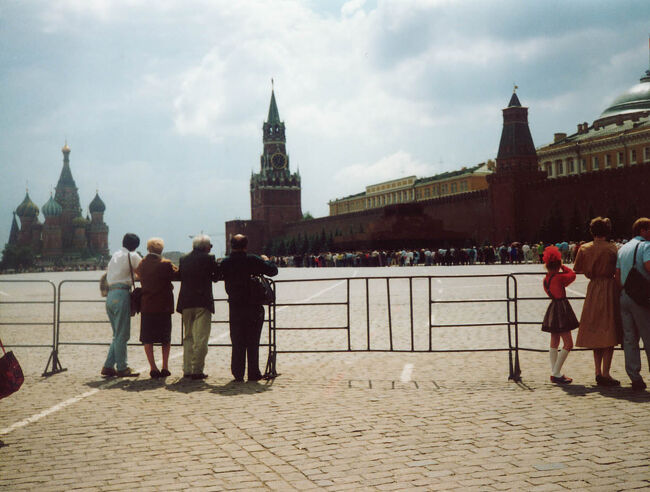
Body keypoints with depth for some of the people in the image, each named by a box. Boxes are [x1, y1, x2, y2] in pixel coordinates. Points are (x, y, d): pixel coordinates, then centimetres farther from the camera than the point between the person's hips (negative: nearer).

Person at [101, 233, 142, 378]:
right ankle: (121, 368, 1)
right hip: (122, 295, -7)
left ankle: (108, 367, 11)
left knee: (118, 335, 13)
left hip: (110, 294, 7)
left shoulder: (115, 255, 18)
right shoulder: (132, 256, -3)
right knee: (122, 335, -2)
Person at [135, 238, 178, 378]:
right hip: (164, 307, -2)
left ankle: (153, 368, 3)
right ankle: (165, 366, 9)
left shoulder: (142, 264, 2)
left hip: (147, 307, 2)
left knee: (147, 339, 7)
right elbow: (177, 275, 1)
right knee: (166, 339, 12)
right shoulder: (166, 264, -10)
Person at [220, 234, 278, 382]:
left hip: (235, 307, 2)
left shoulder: (225, 263, -4)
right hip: (254, 307, -2)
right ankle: (253, 374, 9)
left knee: (237, 342, 10)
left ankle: (238, 374, 10)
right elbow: (273, 271, -7)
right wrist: (266, 260, 12)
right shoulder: (253, 260, -11)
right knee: (253, 342, 7)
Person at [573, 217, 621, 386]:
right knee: (609, 333, -1)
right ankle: (605, 374, -4)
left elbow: (577, 269, 7)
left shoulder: (584, 248, 3)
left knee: (596, 333, 13)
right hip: (609, 289, -4)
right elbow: (618, 271, -9)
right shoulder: (611, 248, -9)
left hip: (592, 290, 4)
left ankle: (598, 372, 14)